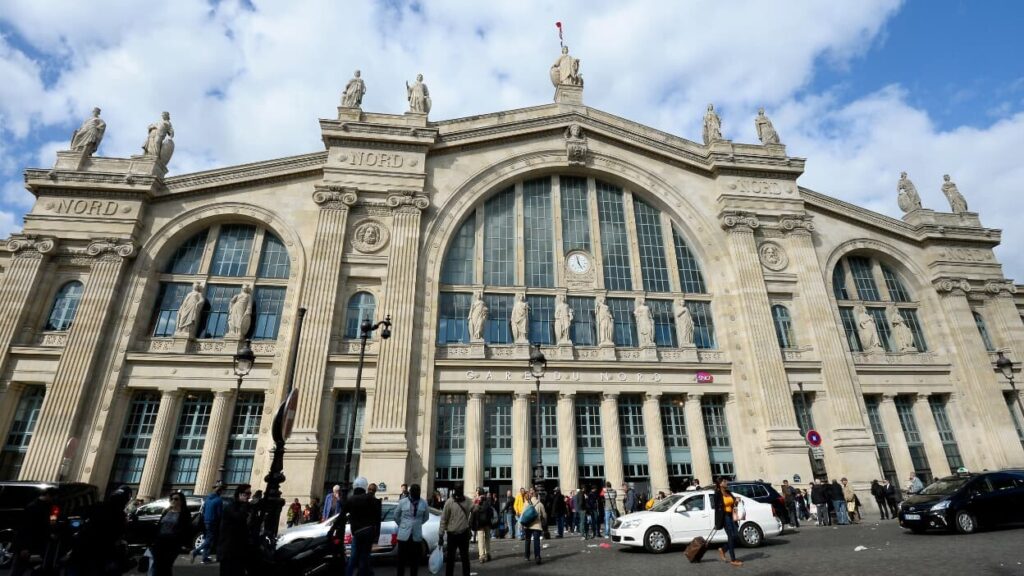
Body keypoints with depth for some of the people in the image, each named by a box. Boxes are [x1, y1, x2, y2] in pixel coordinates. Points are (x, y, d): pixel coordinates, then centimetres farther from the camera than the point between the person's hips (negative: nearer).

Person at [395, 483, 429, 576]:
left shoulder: (423, 503, -4)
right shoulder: (402, 501, -6)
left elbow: (426, 517, 10)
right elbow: (396, 516, 7)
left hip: (416, 535, 1)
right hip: (404, 535, -1)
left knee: (415, 559, 9)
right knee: (402, 559, 6)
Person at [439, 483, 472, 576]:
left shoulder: (467, 500, -1)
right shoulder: (449, 502, -10)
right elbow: (443, 519, -8)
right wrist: (441, 535, -9)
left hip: (464, 533, 3)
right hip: (452, 534, -2)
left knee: (465, 557, 11)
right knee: (450, 558, 9)